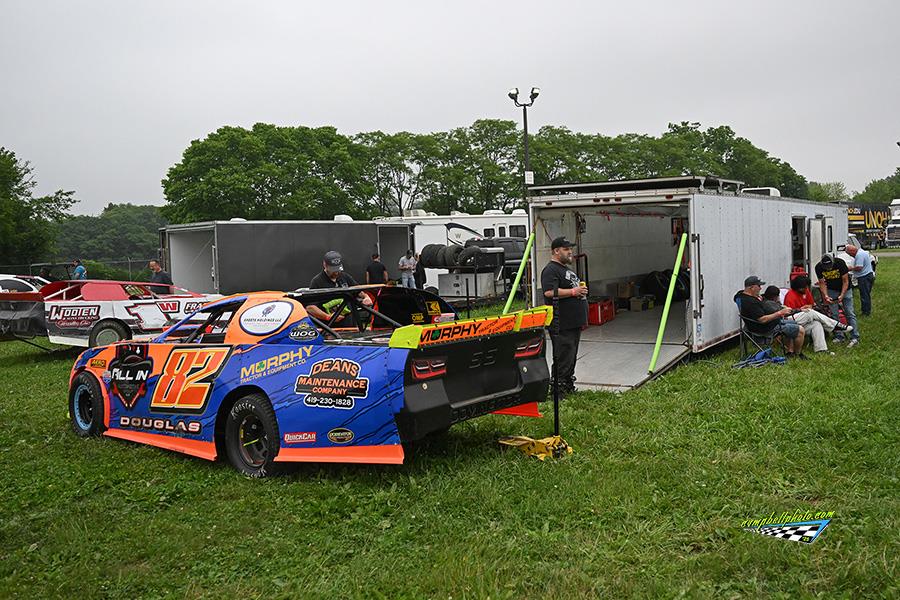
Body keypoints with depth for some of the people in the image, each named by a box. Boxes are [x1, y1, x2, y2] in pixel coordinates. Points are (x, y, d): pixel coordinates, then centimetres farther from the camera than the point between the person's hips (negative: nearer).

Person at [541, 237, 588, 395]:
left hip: (574, 322, 10)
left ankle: (569, 385, 24)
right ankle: (558, 387, -4)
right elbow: (549, 292, -27)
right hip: (562, 325, -10)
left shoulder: (567, 269, 21)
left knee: (572, 356, 15)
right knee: (563, 358, -9)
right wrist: (573, 291, -21)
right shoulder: (550, 270, -13)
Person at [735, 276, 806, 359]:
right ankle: (798, 354, 16)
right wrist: (779, 313, -27)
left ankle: (789, 352, 25)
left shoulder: (742, 294, 3)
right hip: (768, 329, -12)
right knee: (800, 331, -7)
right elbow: (762, 319, -32)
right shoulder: (750, 302, -31)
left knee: (793, 324, 28)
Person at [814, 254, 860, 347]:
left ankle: (855, 338, -10)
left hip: (844, 289, -3)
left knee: (849, 313, -8)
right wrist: (826, 296, -25)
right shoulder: (819, 268, -20)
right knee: (834, 314, -3)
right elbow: (822, 283, -10)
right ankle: (839, 337, 4)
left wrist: (842, 295, -30)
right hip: (831, 290, 3)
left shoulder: (840, 263, -27)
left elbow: (845, 281, -20)